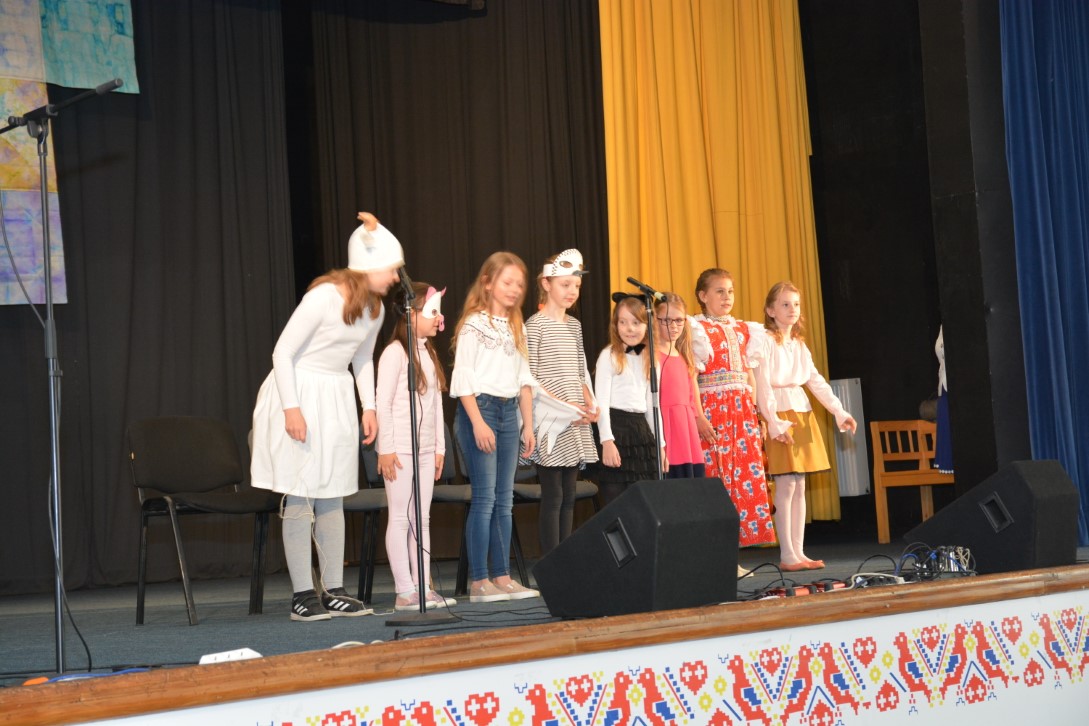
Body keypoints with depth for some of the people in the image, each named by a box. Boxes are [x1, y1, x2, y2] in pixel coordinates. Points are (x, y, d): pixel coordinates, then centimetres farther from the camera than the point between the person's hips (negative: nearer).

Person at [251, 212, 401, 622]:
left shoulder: (375, 308, 5)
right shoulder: (324, 297, -19)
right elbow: (283, 352, -17)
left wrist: (369, 407, 9)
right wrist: (292, 408, -19)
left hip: (337, 397, 7)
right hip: (299, 392, -7)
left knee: (332, 496, 8)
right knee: (300, 495, -6)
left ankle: (334, 591, 12)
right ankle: (302, 596, -2)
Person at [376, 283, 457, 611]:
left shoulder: (429, 353, 15)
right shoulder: (396, 352, -9)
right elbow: (383, 403, -12)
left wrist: (439, 447, 14)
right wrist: (386, 448, -15)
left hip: (425, 449, 8)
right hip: (400, 448, -8)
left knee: (422, 518, 7)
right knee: (400, 518, -4)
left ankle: (423, 587, 10)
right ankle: (405, 592, -3)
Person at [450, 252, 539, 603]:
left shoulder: (517, 327, 16)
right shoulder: (474, 324, -5)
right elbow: (463, 378, -11)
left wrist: (528, 425, 12)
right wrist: (478, 423, -18)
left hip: (509, 411, 7)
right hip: (480, 407, -7)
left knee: (504, 500, 6)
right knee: (484, 498, -8)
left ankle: (502, 576, 10)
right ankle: (479, 581, -5)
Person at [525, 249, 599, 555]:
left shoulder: (574, 325, 14)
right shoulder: (535, 325, -6)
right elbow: (529, 378, -10)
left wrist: (590, 403, 1)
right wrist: (562, 405, -16)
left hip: (576, 424, 7)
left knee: (568, 496, 8)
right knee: (553, 496, -6)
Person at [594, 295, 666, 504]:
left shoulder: (649, 360, 14)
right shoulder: (609, 356, -3)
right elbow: (601, 401, -9)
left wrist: (660, 445, 15)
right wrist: (607, 440, -18)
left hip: (641, 426, 6)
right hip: (616, 425, -6)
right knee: (616, 500, -6)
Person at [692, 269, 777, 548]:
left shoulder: (742, 330, 17)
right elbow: (691, 378, -8)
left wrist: (758, 413, 13)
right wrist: (699, 417, -16)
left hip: (743, 409, 6)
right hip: (713, 407, -6)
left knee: (749, 478, 1)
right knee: (716, 479, -8)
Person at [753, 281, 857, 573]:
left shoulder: (800, 345, 16)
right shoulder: (765, 342, -7)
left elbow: (817, 382, 15)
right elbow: (762, 385, -14)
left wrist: (840, 412, 7)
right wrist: (774, 423, -22)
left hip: (803, 414, 7)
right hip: (780, 416, -7)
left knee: (800, 485, 7)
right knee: (786, 484, -8)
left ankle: (799, 551, 11)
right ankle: (787, 555, -4)